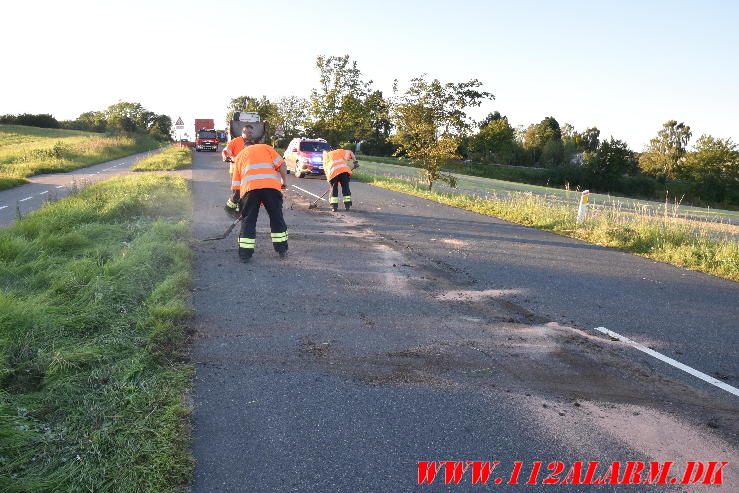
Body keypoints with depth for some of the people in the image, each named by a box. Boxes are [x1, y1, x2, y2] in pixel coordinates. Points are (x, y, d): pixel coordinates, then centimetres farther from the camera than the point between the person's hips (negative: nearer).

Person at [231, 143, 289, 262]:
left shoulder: (239, 156, 30)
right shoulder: (265, 147, 26)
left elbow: (236, 184, 25)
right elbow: (281, 165, 9)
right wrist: (284, 181, 18)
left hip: (249, 187, 1)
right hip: (271, 185, 0)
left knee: (248, 220, 10)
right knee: (277, 218, 13)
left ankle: (245, 254, 8)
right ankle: (282, 250, 19)